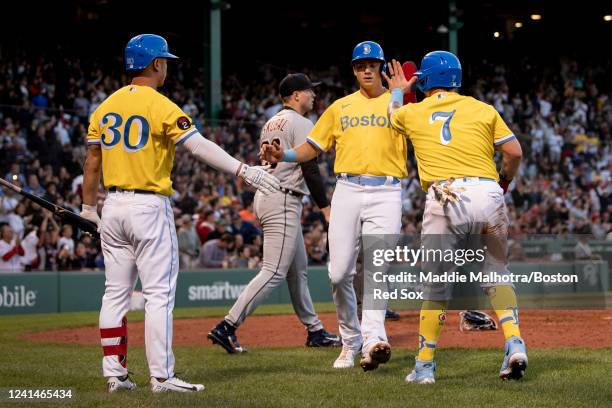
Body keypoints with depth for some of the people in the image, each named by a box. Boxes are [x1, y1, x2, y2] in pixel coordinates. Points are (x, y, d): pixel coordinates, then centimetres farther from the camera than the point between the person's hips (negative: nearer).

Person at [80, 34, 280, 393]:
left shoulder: (106, 107, 9)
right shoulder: (161, 107, -10)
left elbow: (92, 161, 12)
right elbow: (200, 146, -20)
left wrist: (89, 207, 21)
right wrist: (244, 170, -24)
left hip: (114, 205, 7)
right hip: (149, 206, -7)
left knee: (116, 292, 10)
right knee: (160, 293, -4)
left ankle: (115, 373, 10)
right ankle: (161, 377, -7)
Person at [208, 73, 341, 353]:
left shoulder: (270, 125, 19)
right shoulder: (300, 124, -9)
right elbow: (310, 170, -16)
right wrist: (326, 209, -13)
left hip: (264, 195, 10)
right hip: (283, 200, -10)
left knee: (298, 270, 15)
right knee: (274, 272, -12)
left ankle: (314, 331, 20)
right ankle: (227, 327, -19)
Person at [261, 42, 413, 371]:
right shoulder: (340, 107, 18)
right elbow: (313, 147, 18)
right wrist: (283, 155, 0)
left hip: (385, 193, -3)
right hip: (347, 191, 3)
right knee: (340, 272, -1)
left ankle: (373, 340, -30)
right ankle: (350, 341, 15)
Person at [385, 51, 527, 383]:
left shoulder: (413, 113, 16)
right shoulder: (483, 110, 14)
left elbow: (393, 113, 40)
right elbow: (514, 152, 7)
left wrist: (398, 90, 61)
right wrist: (504, 182, 26)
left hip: (445, 197, -1)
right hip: (489, 193, 1)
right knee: (496, 275, 16)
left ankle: (425, 366, 4)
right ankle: (515, 345, 0)